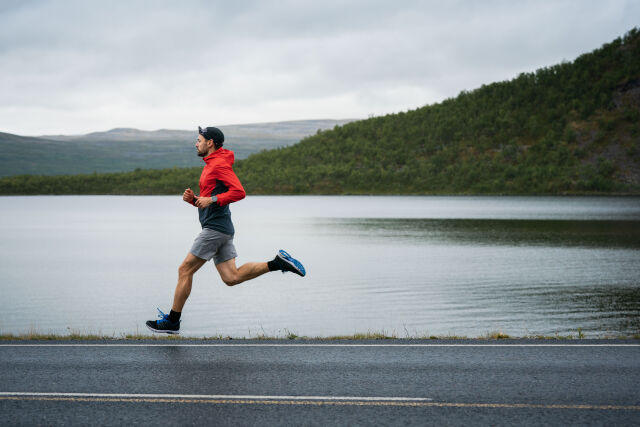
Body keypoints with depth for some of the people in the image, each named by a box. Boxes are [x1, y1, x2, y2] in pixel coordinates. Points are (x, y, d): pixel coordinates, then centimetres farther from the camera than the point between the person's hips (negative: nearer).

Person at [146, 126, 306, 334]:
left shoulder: (219, 164, -9)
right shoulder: (210, 165, 23)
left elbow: (239, 192, -20)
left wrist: (212, 200, -21)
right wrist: (193, 199, 10)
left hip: (215, 227, -10)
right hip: (221, 229, 10)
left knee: (185, 270, -5)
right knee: (231, 277, 4)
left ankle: (172, 321, 1)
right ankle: (278, 263, 1)